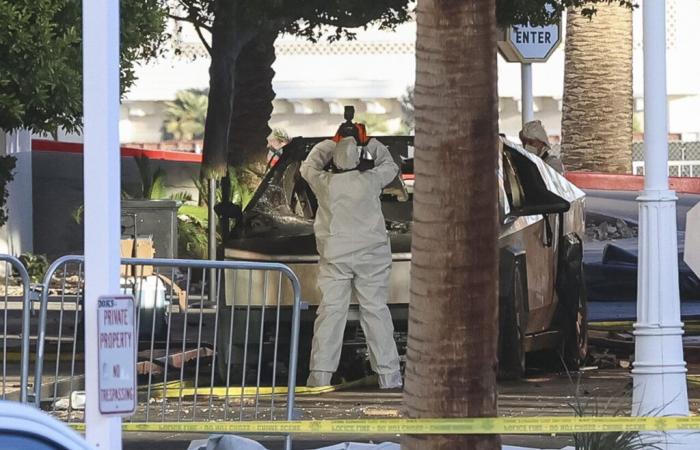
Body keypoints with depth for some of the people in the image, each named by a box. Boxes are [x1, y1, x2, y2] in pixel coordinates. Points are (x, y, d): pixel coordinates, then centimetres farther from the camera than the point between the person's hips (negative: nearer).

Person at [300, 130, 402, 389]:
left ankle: (320, 375, -6)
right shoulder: (370, 181, -6)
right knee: (375, 311, 3)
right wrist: (370, 144, 25)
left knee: (331, 311, 0)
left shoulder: (325, 183, -4)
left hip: (335, 257, 0)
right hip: (371, 254, 0)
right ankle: (388, 375, 2)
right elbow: (390, 166, 16)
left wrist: (329, 144, 27)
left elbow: (308, 167, 18)